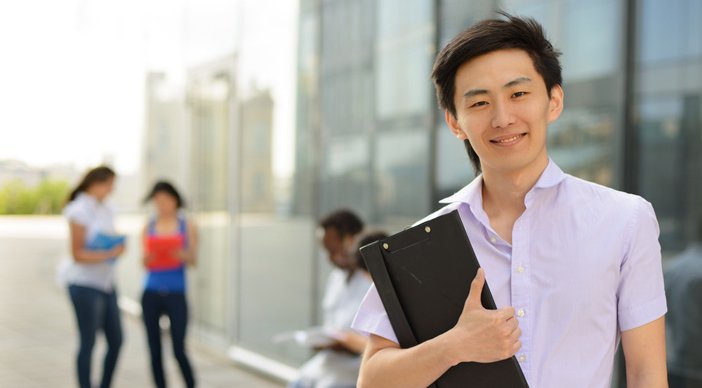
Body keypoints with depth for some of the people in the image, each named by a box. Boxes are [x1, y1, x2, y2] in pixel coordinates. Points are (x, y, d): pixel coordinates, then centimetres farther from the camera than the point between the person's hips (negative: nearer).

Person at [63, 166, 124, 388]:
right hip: (85, 284, -8)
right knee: (88, 343, -1)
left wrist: (118, 247, -2)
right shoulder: (79, 211, -12)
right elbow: (77, 254, -15)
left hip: (106, 284, 8)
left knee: (116, 340, 9)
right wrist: (108, 254, -24)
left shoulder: (107, 209, 10)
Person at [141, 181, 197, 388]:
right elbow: (145, 264, 6)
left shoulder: (187, 226, 4)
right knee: (154, 351, 3)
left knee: (179, 350, -7)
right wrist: (146, 259, -16)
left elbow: (193, 260, -1)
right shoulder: (149, 227, 8)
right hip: (151, 294, 2)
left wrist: (181, 254, -22)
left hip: (176, 294, -2)